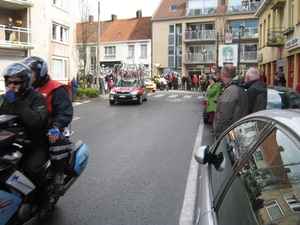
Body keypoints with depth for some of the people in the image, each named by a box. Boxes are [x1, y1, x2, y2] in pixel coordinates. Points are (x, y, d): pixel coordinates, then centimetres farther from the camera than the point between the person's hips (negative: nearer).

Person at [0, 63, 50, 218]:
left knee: (33, 169, -29)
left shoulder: (37, 98, -7)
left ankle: (43, 201, -4)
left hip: (35, 145, -5)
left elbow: (36, 120, -24)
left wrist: (16, 103, -25)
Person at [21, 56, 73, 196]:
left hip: (48, 129, -6)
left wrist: (56, 127, -30)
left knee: (58, 140, -35)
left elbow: (66, 111, -13)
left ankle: (59, 174, -16)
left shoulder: (55, 90, -4)